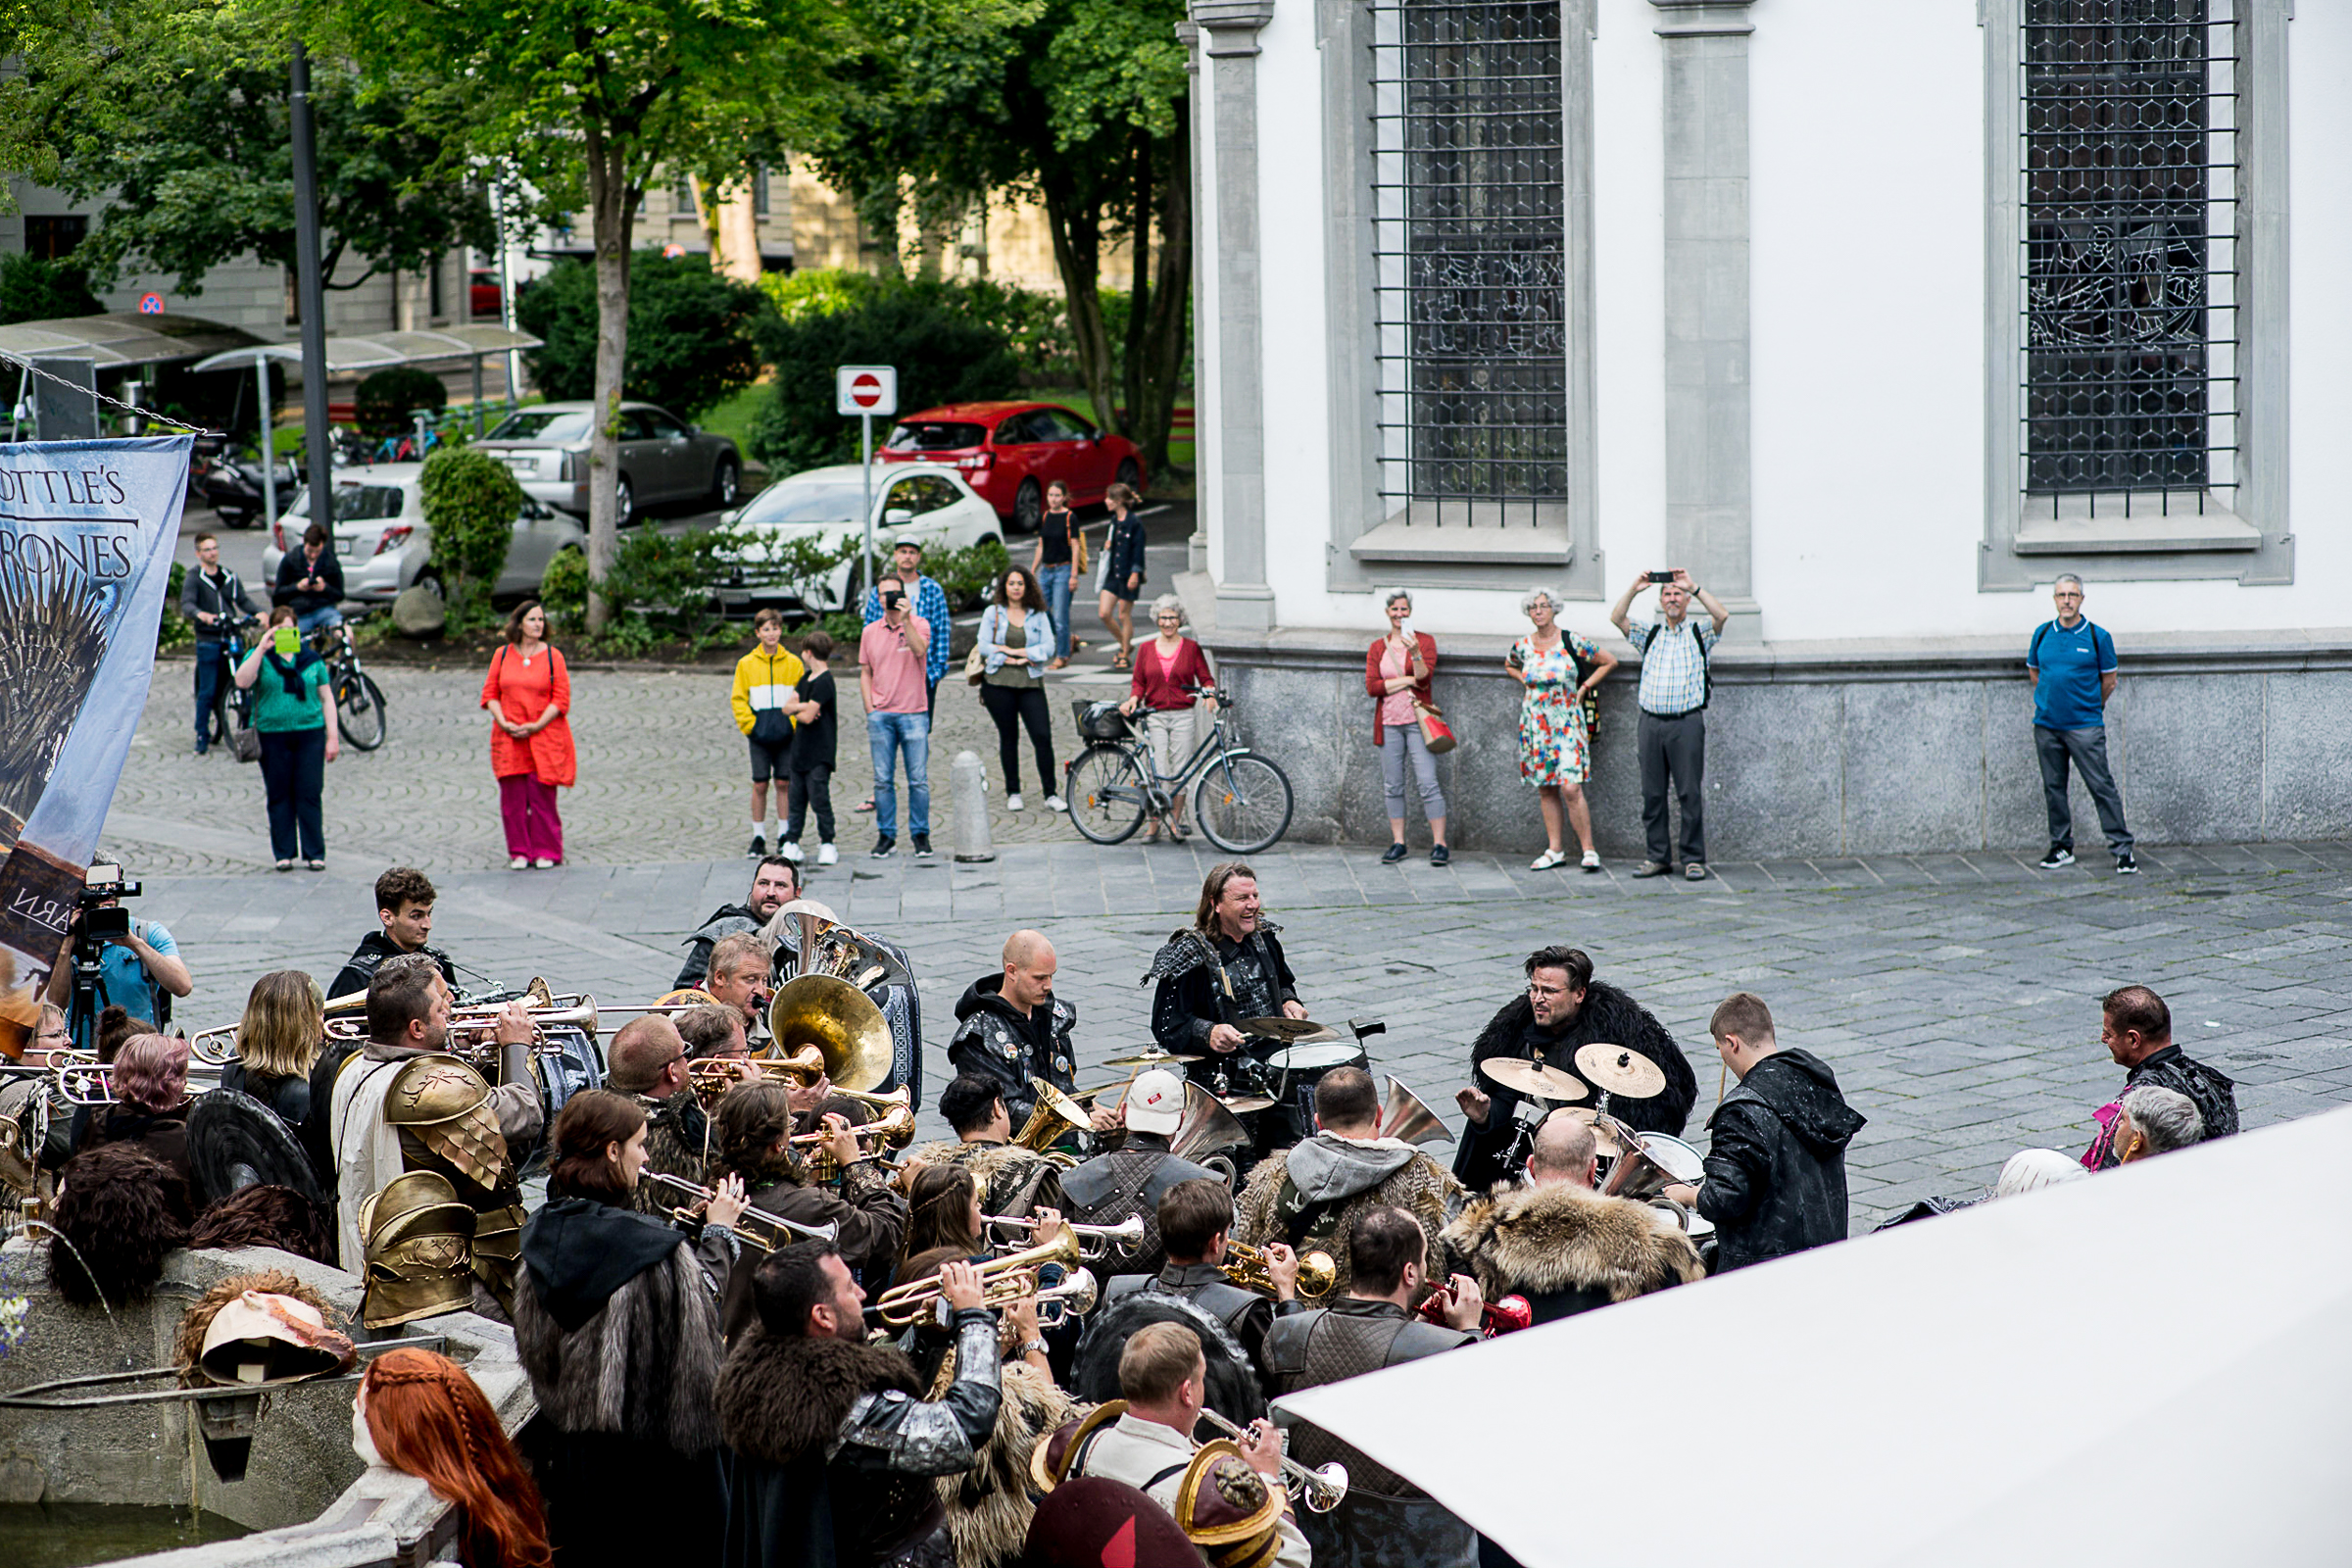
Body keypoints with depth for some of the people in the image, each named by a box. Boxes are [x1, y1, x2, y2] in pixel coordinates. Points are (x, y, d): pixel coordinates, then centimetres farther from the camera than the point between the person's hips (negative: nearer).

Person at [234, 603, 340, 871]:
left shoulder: (311, 659, 11)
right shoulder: (260, 657, 5)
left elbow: (326, 698, 12)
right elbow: (242, 681, -13)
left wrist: (333, 736, 6)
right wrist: (261, 649, -18)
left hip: (310, 732, 1)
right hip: (273, 735, -1)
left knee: (310, 794, -2)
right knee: (280, 796, 3)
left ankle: (315, 854, 2)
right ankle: (284, 854, 10)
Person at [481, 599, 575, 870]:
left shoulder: (552, 656, 1)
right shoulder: (502, 655, 7)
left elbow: (561, 699, -2)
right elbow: (490, 694, 8)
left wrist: (536, 726, -12)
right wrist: (504, 723, -7)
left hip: (544, 737, -2)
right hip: (509, 737, 2)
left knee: (542, 795, -4)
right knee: (512, 797, 0)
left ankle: (546, 852, 6)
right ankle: (519, 853, 9)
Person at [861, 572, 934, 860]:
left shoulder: (919, 624, 0)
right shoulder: (870, 632, 10)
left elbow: (919, 650, -20)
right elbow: (865, 673, 14)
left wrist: (905, 620, -24)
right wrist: (870, 709, 5)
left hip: (913, 713, -2)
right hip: (881, 714, 2)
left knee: (918, 779, -1)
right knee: (883, 779, 2)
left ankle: (921, 835, 8)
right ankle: (886, 835, 10)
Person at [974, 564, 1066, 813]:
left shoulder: (1038, 615, 8)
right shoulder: (992, 613, 7)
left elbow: (1047, 647, -2)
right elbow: (984, 646, -1)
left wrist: (1014, 651, -9)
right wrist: (1011, 661, -10)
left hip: (1030, 683, 0)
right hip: (999, 683, 0)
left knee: (1042, 736, -9)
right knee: (1008, 737, 5)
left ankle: (1051, 795, -4)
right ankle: (1013, 793, 15)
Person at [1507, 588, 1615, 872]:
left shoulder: (1573, 642, -6)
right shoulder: (1523, 646, 4)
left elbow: (1609, 661, 4)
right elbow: (1509, 666, 28)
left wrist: (1584, 688, 0)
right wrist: (1526, 682, 11)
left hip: (1567, 723, -4)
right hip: (1535, 725, 4)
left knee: (1570, 787, -14)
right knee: (1545, 789, 6)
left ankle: (1588, 849, -7)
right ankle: (1554, 850, 13)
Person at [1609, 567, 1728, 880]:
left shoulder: (1700, 633, 8)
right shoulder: (1648, 633, 16)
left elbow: (1722, 615, -10)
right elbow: (1617, 618, 4)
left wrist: (1694, 587, -13)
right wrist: (1634, 589, -8)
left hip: (1687, 722, -3)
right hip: (1651, 722, 3)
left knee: (1689, 793, -4)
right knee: (1652, 793, 4)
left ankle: (1694, 859, 0)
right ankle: (1658, 857, 11)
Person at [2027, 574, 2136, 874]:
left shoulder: (2098, 636, -3)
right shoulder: (2042, 634, 6)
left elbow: (2109, 681, 6)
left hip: (2085, 725, -4)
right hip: (2046, 725, 4)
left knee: (2101, 785, -7)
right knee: (2053, 787, 9)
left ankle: (2122, 849, -5)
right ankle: (2061, 847, 20)